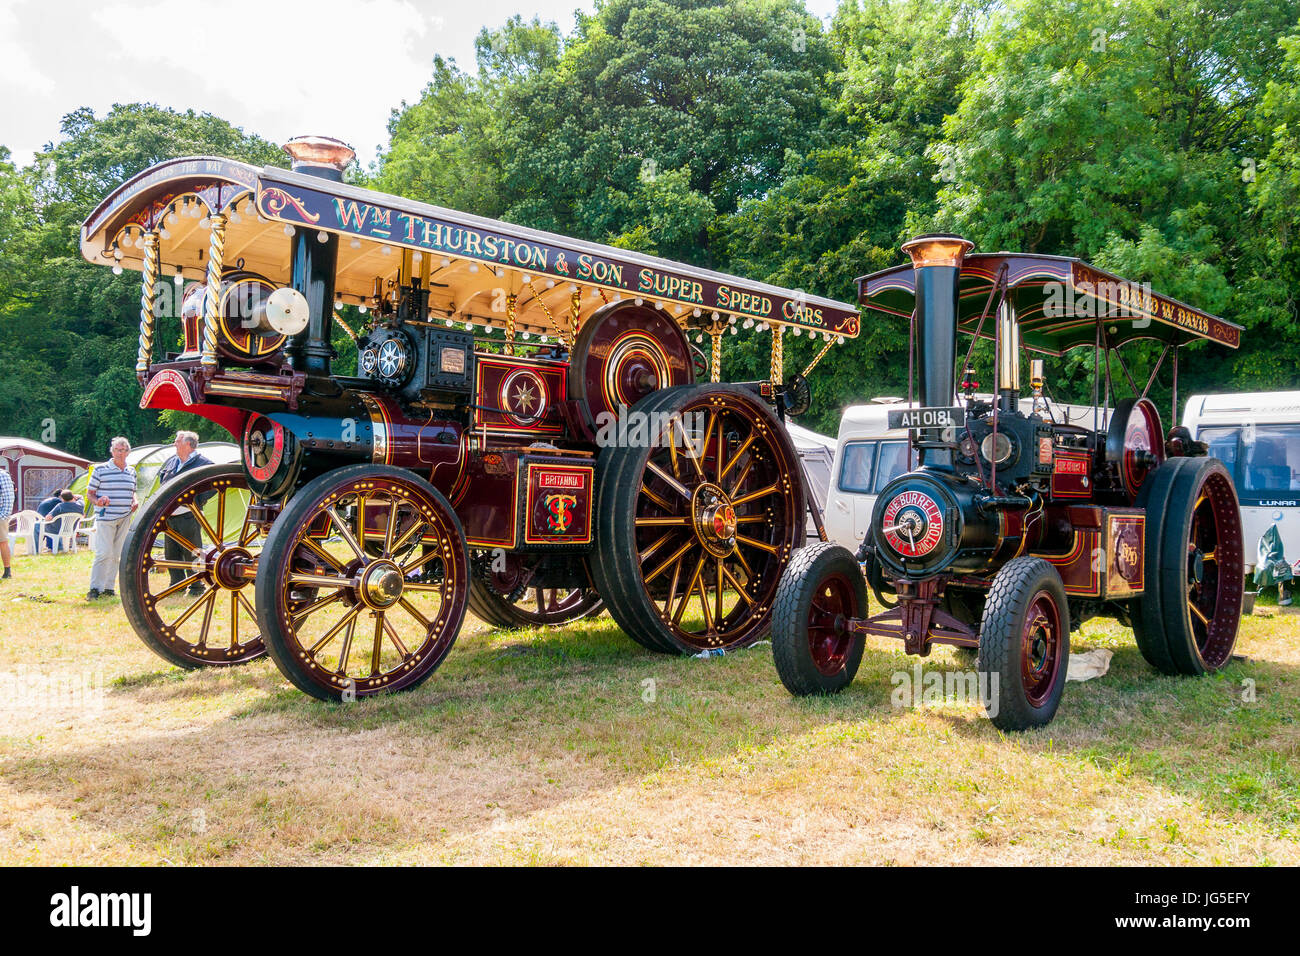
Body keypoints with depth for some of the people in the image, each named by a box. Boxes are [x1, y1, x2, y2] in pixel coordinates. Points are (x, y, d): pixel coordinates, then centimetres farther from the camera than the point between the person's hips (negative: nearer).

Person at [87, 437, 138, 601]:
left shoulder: (131, 471, 13)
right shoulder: (100, 469, -1)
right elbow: (90, 492, 2)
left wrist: (135, 501, 4)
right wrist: (97, 501, -19)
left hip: (124, 519, 5)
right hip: (105, 517, -5)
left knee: (116, 555, 8)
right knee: (104, 553, -13)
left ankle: (108, 588, 16)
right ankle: (95, 588, -7)